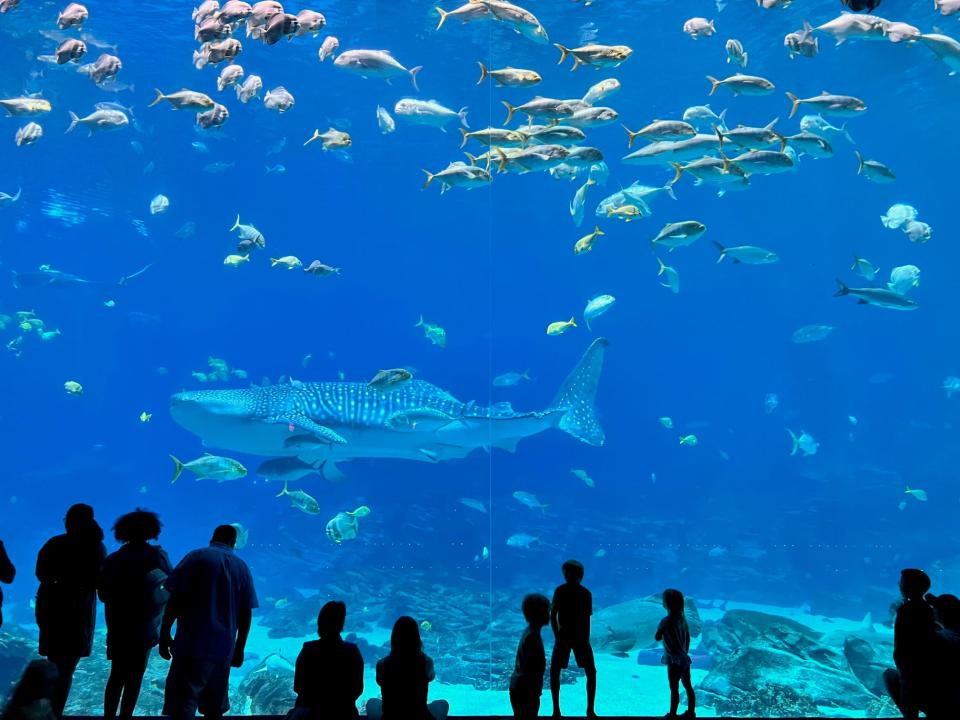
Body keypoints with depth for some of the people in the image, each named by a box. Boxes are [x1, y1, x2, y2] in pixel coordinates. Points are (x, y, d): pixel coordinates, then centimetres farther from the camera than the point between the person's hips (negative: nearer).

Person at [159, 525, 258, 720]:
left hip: (193, 645, -4)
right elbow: (246, 614, 10)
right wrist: (239, 649, 18)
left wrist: (164, 634, 0)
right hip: (224, 648, 4)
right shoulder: (242, 567, 10)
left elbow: (175, 599, -8)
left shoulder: (197, 557, 0)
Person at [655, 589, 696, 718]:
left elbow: (657, 638, -9)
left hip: (674, 660, -7)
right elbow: (688, 637, 9)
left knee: (674, 689, 4)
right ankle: (691, 712, 25)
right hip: (684, 658, 7)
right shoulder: (682, 618, 0)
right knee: (688, 686, 15)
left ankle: (672, 715, 15)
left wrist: (660, 629, 6)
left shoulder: (666, 621, -21)